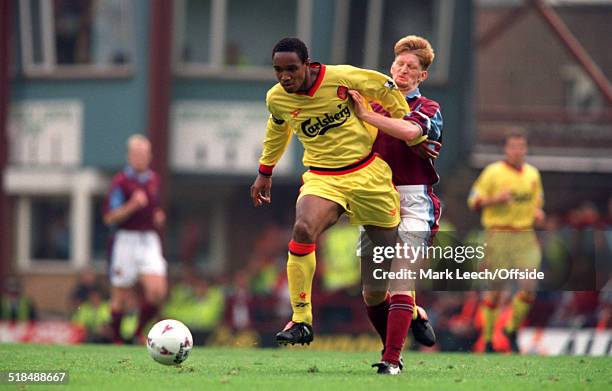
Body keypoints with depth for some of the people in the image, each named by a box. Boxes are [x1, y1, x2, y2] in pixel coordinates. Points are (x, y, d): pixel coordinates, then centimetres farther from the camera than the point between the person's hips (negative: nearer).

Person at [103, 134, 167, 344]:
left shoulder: (154, 179, 13)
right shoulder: (120, 181, -7)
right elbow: (109, 217, -12)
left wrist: (158, 217, 7)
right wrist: (133, 205, -24)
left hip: (149, 241, 5)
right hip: (126, 241, -5)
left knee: (157, 290, -12)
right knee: (121, 297, 0)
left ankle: (139, 333, 6)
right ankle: (116, 339, 16)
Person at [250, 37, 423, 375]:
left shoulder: (340, 78, -16)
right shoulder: (276, 99, -4)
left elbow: (385, 87, 1)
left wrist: (406, 125, 7)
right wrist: (265, 172, 28)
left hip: (368, 172, -1)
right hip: (322, 179, 1)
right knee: (303, 230, -31)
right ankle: (301, 321, -22)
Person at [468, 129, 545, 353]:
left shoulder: (532, 173, 11)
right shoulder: (493, 172, -4)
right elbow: (474, 202, -3)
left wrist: (538, 213, 5)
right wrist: (496, 199, -19)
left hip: (525, 235, 4)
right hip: (499, 235, -4)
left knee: (529, 286, -10)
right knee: (496, 289, -1)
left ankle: (512, 329, 12)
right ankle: (488, 338, 12)